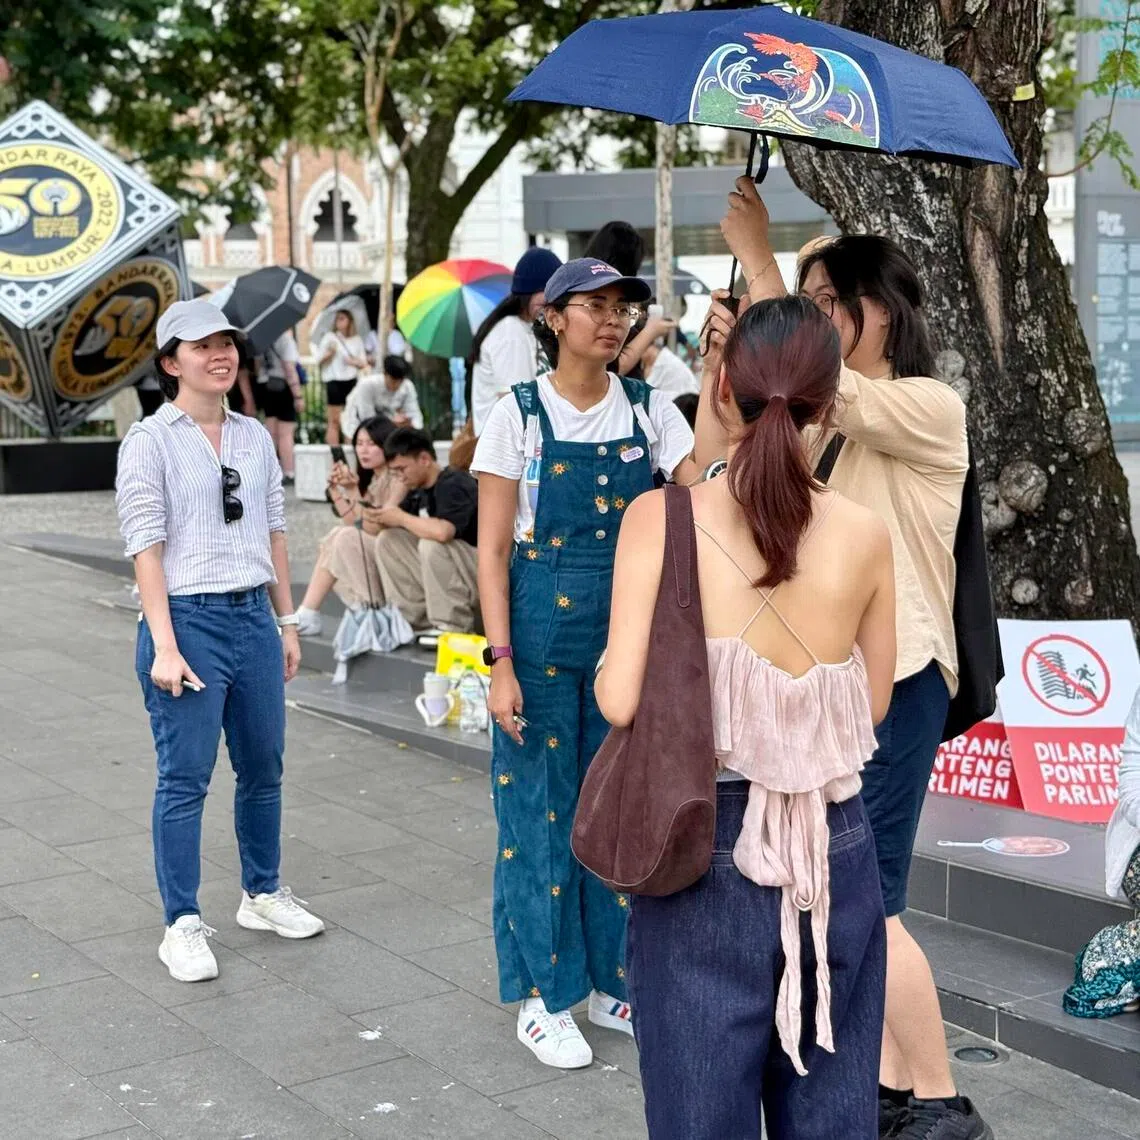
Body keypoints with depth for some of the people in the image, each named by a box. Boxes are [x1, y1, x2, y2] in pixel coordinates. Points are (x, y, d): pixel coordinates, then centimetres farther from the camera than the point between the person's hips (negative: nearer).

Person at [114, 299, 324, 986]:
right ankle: (183, 926, 8)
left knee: (264, 769, 14)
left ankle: (263, 895, 31)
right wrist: (164, 646, -17)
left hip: (253, 616, 6)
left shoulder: (255, 437, 10)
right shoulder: (150, 441, -6)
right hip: (189, 618, -5)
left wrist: (288, 622, 14)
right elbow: (146, 547, -11)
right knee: (185, 779, -1)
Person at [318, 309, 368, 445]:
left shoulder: (357, 340, 10)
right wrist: (329, 353, -16)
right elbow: (320, 359, 2)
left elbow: (363, 363, 13)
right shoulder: (329, 337, 2)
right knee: (334, 420, -4)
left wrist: (354, 362, -7)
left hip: (351, 381, 3)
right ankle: (333, 448, -3)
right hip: (334, 380, -3)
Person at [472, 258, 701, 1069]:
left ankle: (614, 979, 27)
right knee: (540, 809, 3)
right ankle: (545, 997, 16)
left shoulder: (649, 410, 2)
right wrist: (502, 662, -13)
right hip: (544, 633, -3)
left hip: (630, 633, 3)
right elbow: (493, 548, -7)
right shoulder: (520, 415, -6)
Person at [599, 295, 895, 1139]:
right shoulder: (865, 535, -6)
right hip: (834, 846, 2)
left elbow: (622, 700, -14)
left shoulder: (660, 518, -12)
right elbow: (872, 705, 4)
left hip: (708, 844, -2)